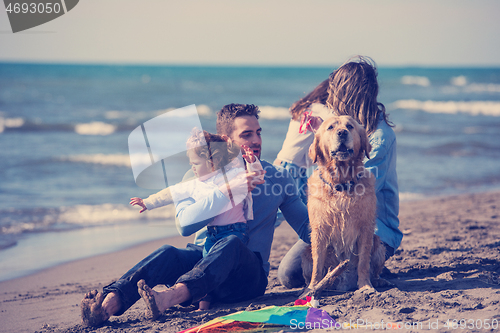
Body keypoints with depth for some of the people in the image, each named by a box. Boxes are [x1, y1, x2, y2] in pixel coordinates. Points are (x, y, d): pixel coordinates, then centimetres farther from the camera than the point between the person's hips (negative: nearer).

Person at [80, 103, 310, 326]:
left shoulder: (278, 177, 10)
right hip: (201, 257, 1)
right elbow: (184, 224, -14)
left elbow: (307, 228, 15)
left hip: (249, 273, -1)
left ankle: (171, 296, -62)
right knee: (168, 253, -33)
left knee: (231, 243, -36)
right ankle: (108, 303, -55)